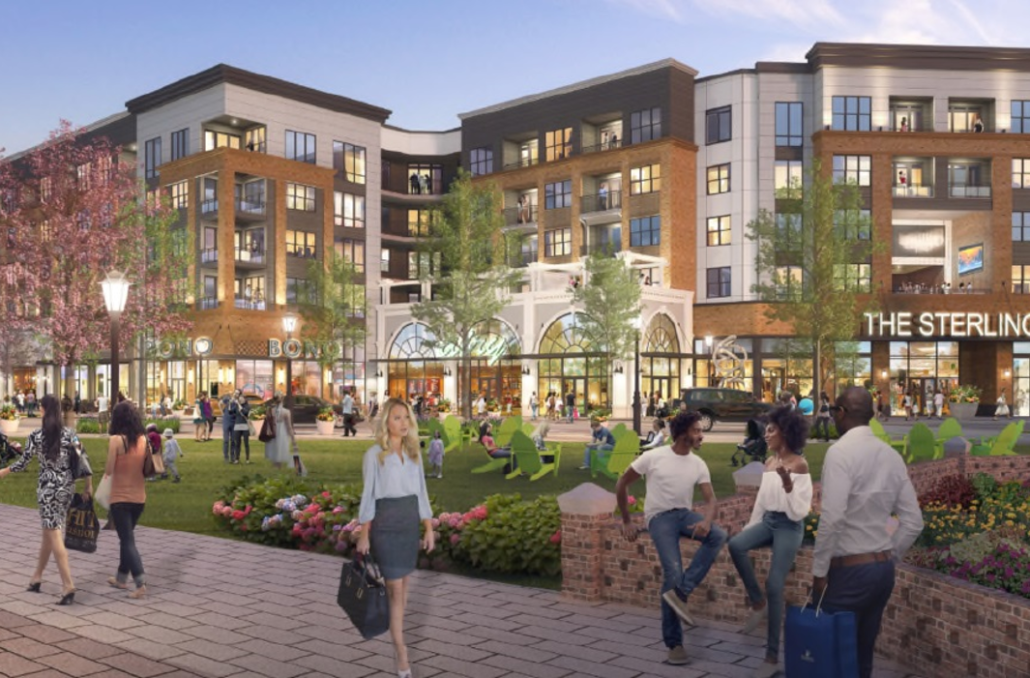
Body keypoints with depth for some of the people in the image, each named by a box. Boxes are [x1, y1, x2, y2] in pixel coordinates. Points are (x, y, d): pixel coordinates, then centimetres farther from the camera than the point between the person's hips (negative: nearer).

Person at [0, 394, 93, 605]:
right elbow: (83, 460, -2)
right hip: (67, 488, 5)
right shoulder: (70, 434, 0)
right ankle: (37, 577, 31)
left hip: (48, 489, -4)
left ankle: (68, 586, -11)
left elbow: (21, 464, -4)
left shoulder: (36, 436, -9)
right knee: (49, 533, 19)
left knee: (55, 536, -4)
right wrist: (88, 486, 6)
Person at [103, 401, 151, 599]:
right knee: (128, 536, 21)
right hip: (139, 497, 5)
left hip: (120, 498, -5)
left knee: (127, 540, 0)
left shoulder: (116, 440, -15)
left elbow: (108, 470, -13)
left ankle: (140, 582, -8)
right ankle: (122, 578, 32)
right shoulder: (143, 439, 0)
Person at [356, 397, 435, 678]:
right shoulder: (374, 454, -8)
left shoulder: (413, 452, 6)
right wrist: (363, 535, -7)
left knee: (402, 582, 15)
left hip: (410, 521, 5)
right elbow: (368, 496, -6)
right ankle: (401, 654, -2)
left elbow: (421, 492, 10)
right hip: (385, 523, -5)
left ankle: (397, 631, 32)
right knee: (395, 588, -6)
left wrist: (429, 529, 9)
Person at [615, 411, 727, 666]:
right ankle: (674, 643, -4)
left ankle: (680, 592, -21)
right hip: (660, 516, -5)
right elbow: (622, 484, -1)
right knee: (673, 572, -19)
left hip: (684, 513, 5)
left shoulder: (699, 464, 2)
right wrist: (626, 522, 3)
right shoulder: (653, 457, -10)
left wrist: (706, 521, -28)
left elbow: (710, 498, -4)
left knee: (718, 536, -25)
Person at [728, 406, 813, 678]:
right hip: (768, 521, 7)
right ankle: (758, 603, -4)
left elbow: (800, 509, -16)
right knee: (735, 545, -23)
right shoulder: (769, 462, 10)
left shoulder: (799, 465, -11)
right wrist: (750, 527, 21)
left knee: (774, 586, -10)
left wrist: (788, 483, -31)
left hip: (789, 526, -7)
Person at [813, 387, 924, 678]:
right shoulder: (892, 455, 8)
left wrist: (819, 571, -15)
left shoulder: (840, 451, -14)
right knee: (862, 652, 15)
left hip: (848, 571, -7)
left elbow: (832, 517, -23)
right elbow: (913, 521, 10)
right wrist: (888, 556, 16)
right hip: (883, 570, 8)